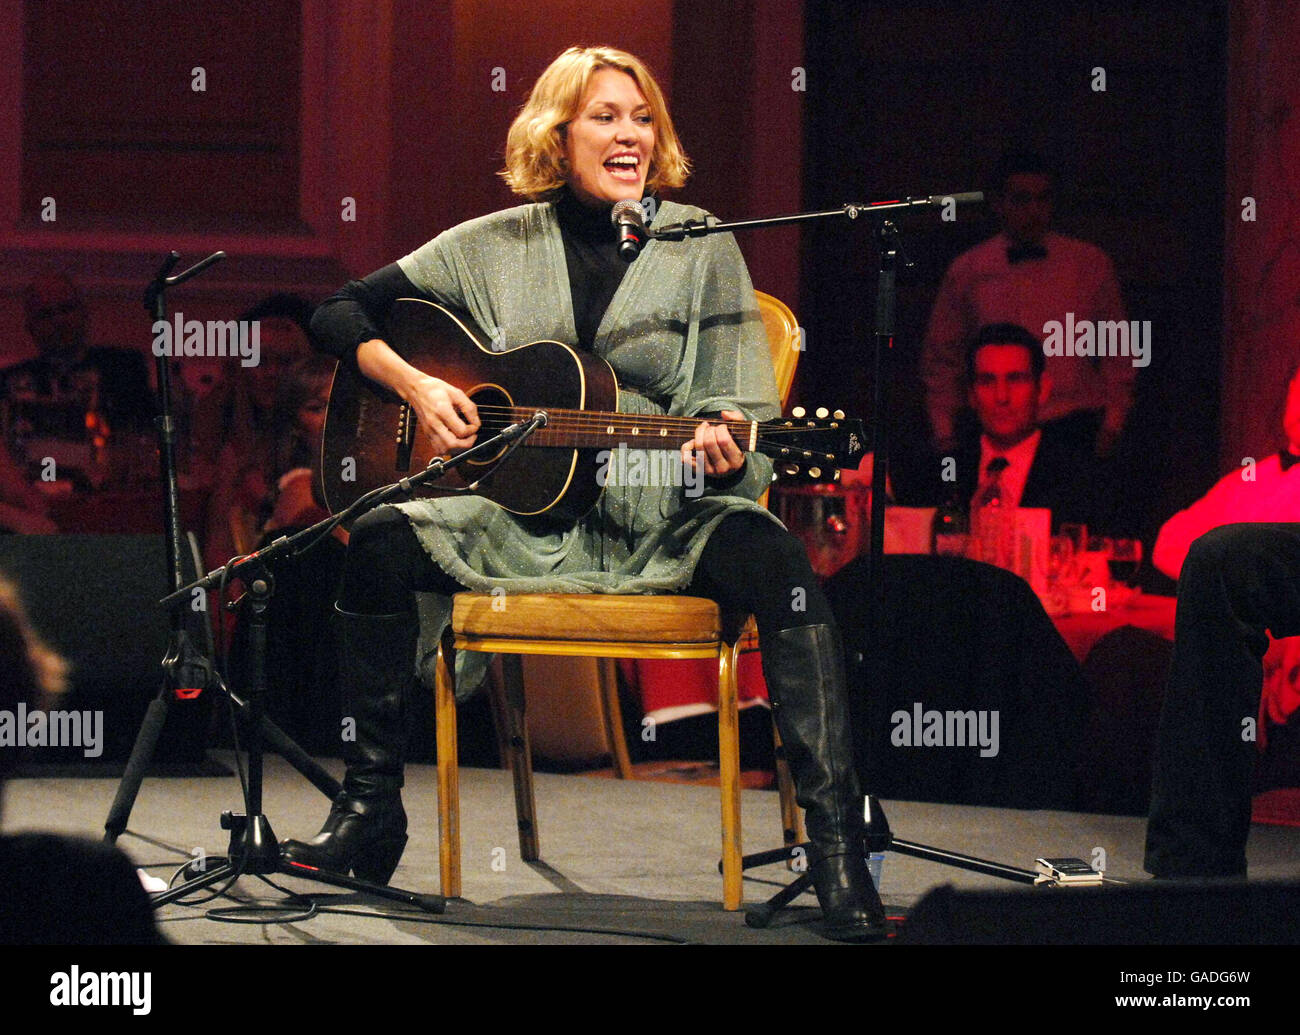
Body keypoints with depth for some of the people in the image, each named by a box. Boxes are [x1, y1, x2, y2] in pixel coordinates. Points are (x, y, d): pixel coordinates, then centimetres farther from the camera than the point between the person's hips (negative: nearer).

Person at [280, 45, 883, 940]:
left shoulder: (701, 246, 5)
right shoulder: (496, 247, 8)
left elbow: (737, 403, 3)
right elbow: (343, 313, 13)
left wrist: (721, 444, -21)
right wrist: (416, 385, -5)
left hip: (666, 524, -1)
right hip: (521, 518, 2)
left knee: (775, 561, -34)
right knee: (383, 542, -25)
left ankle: (836, 843, -36)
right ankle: (371, 812, -12)